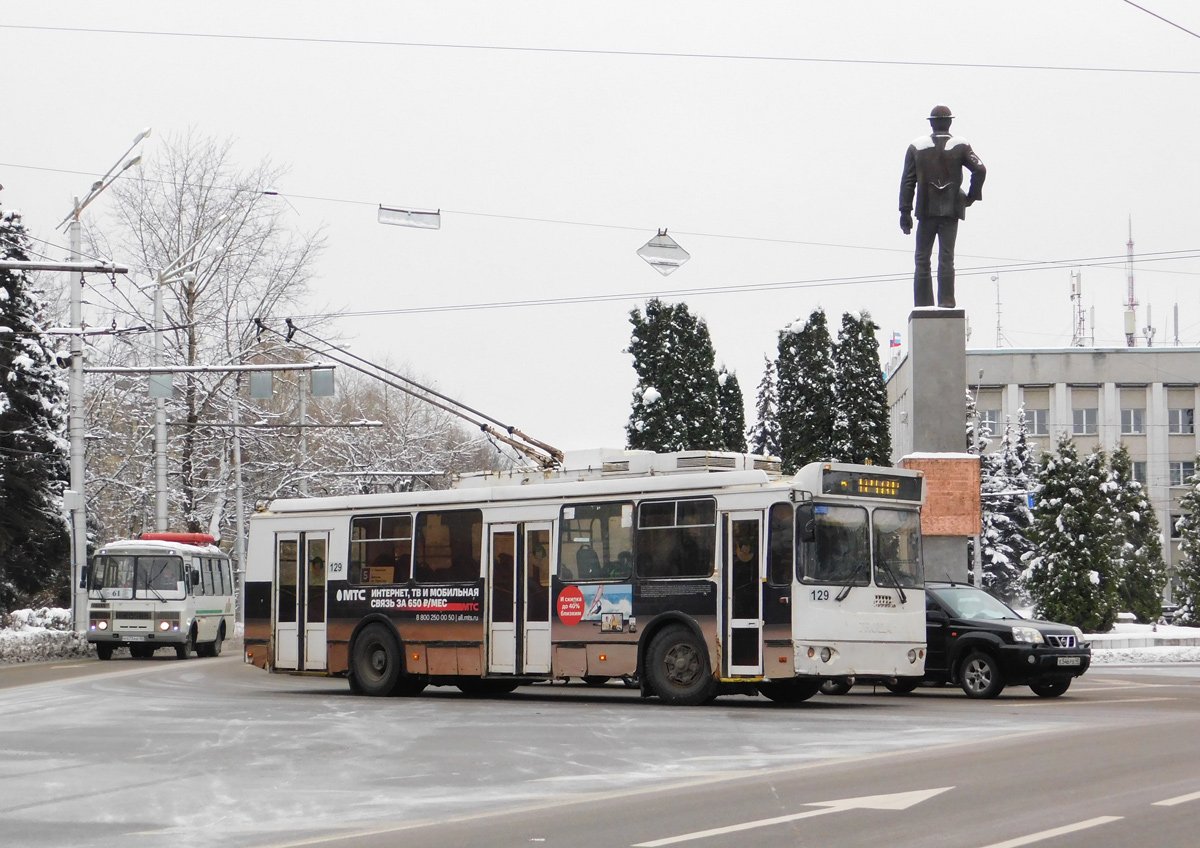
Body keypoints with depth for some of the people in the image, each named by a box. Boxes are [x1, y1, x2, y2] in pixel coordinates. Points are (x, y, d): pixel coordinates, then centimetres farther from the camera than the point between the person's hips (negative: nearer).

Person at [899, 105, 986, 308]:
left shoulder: (916, 146, 4)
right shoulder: (960, 145, 1)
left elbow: (908, 181, 1)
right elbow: (980, 169, -12)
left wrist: (905, 212, 1)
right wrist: (972, 195, 1)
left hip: (926, 210, 0)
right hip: (951, 210, 0)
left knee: (922, 259, 5)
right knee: (946, 257, 1)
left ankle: (923, 304, 1)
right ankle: (946, 301, -7)